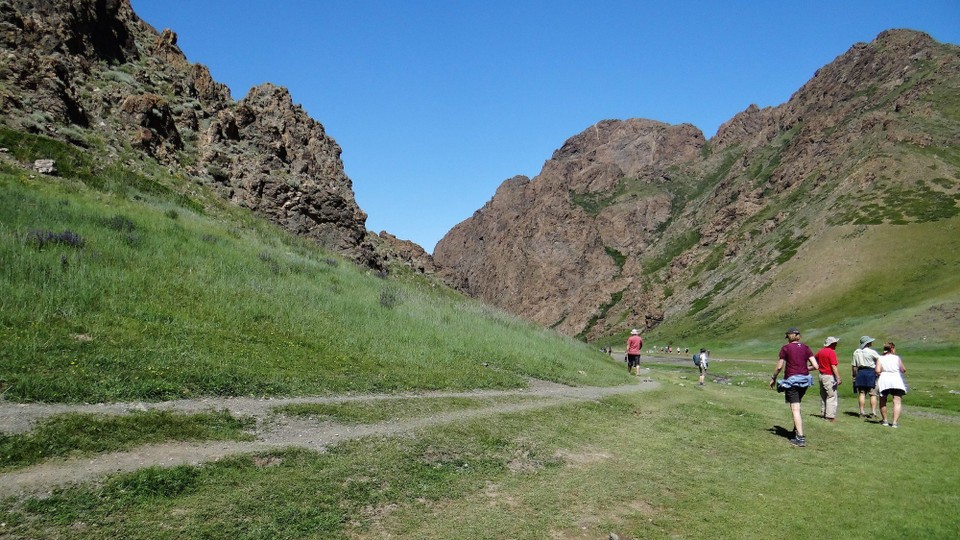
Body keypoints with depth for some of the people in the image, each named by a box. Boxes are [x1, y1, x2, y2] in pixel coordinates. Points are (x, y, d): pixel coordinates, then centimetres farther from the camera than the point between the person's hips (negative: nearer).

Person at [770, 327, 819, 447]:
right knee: (796, 407, 21)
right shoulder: (805, 348, 5)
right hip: (804, 380, 5)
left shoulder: (785, 348, -5)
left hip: (791, 380, -5)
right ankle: (796, 432, 25)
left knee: (795, 409, -4)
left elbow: (779, 367, -6)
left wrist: (773, 378, 8)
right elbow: (816, 366, -1)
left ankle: (800, 438, -7)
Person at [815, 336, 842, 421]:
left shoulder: (821, 351, 9)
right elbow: (834, 366, -20)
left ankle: (823, 414, 21)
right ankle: (830, 416, -7)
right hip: (829, 376, -8)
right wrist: (838, 378, -19)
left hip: (821, 375, 8)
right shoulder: (832, 352, -15)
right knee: (832, 396, -5)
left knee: (823, 396, 15)